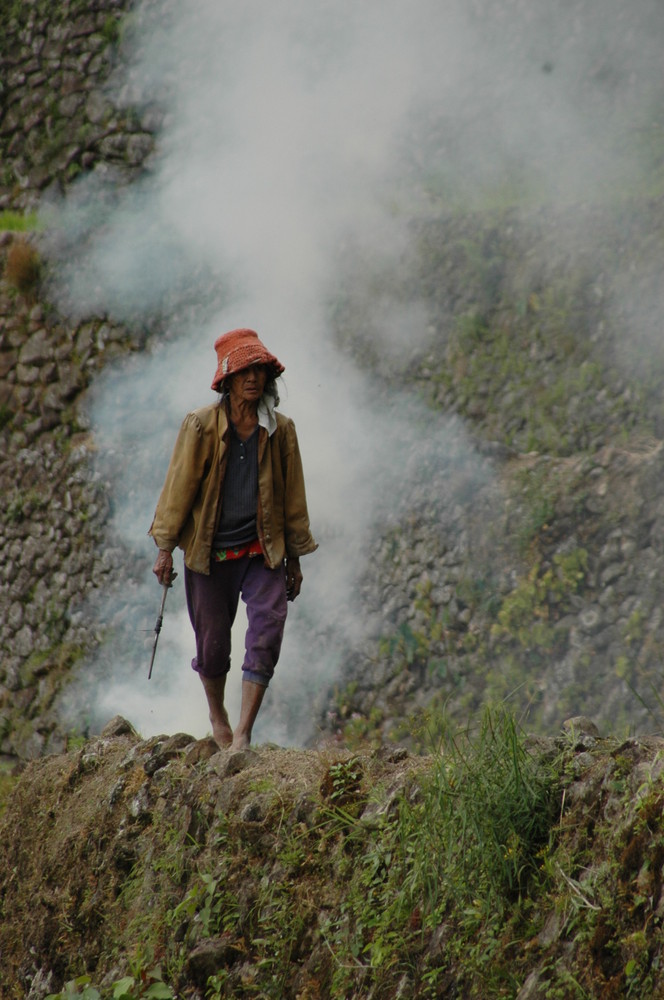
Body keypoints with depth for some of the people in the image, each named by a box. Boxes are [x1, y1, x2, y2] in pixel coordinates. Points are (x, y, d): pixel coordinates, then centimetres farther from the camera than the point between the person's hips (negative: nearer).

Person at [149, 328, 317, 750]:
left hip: (263, 553, 1)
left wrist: (294, 558, 12)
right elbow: (179, 485, -2)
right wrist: (165, 548, -4)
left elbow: (293, 496, 9)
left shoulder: (281, 430, 2)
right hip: (209, 553, -1)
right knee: (212, 644, 7)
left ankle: (243, 735, -9)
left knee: (266, 639, -12)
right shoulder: (201, 426, -5)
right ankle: (217, 715, 35)